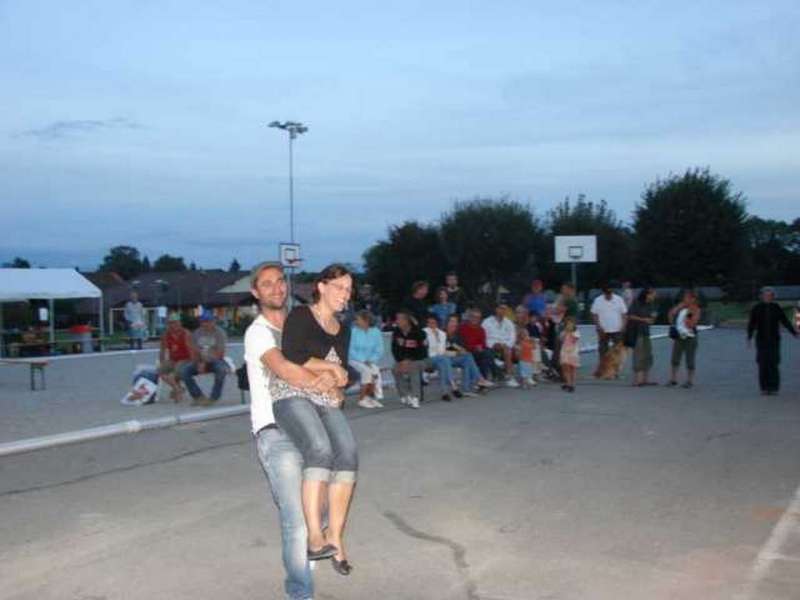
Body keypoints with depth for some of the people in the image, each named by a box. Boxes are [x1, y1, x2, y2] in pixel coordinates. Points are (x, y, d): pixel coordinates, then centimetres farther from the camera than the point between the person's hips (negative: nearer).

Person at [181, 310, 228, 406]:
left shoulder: (219, 333, -6)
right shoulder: (196, 333, 7)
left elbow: (219, 354, -12)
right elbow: (194, 352, 6)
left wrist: (205, 363, -18)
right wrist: (199, 363, -13)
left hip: (215, 361, -4)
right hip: (200, 362, 4)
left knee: (222, 369, -38)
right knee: (183, 371, -19)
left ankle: (214, 397, -21)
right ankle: (198, 396, -8)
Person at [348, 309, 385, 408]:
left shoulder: (376, 332, 1)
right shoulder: (353, 331, -7)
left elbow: (379, 351, 4)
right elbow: (351, 350, -6)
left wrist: (370, 361, -12)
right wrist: (363, 361, -15)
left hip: (371, 362, 3)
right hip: (355, 360, -3)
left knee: (376, 370, -29)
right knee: (367, 370, -30)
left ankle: (370, 397, -17)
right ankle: (362, 399, -19)